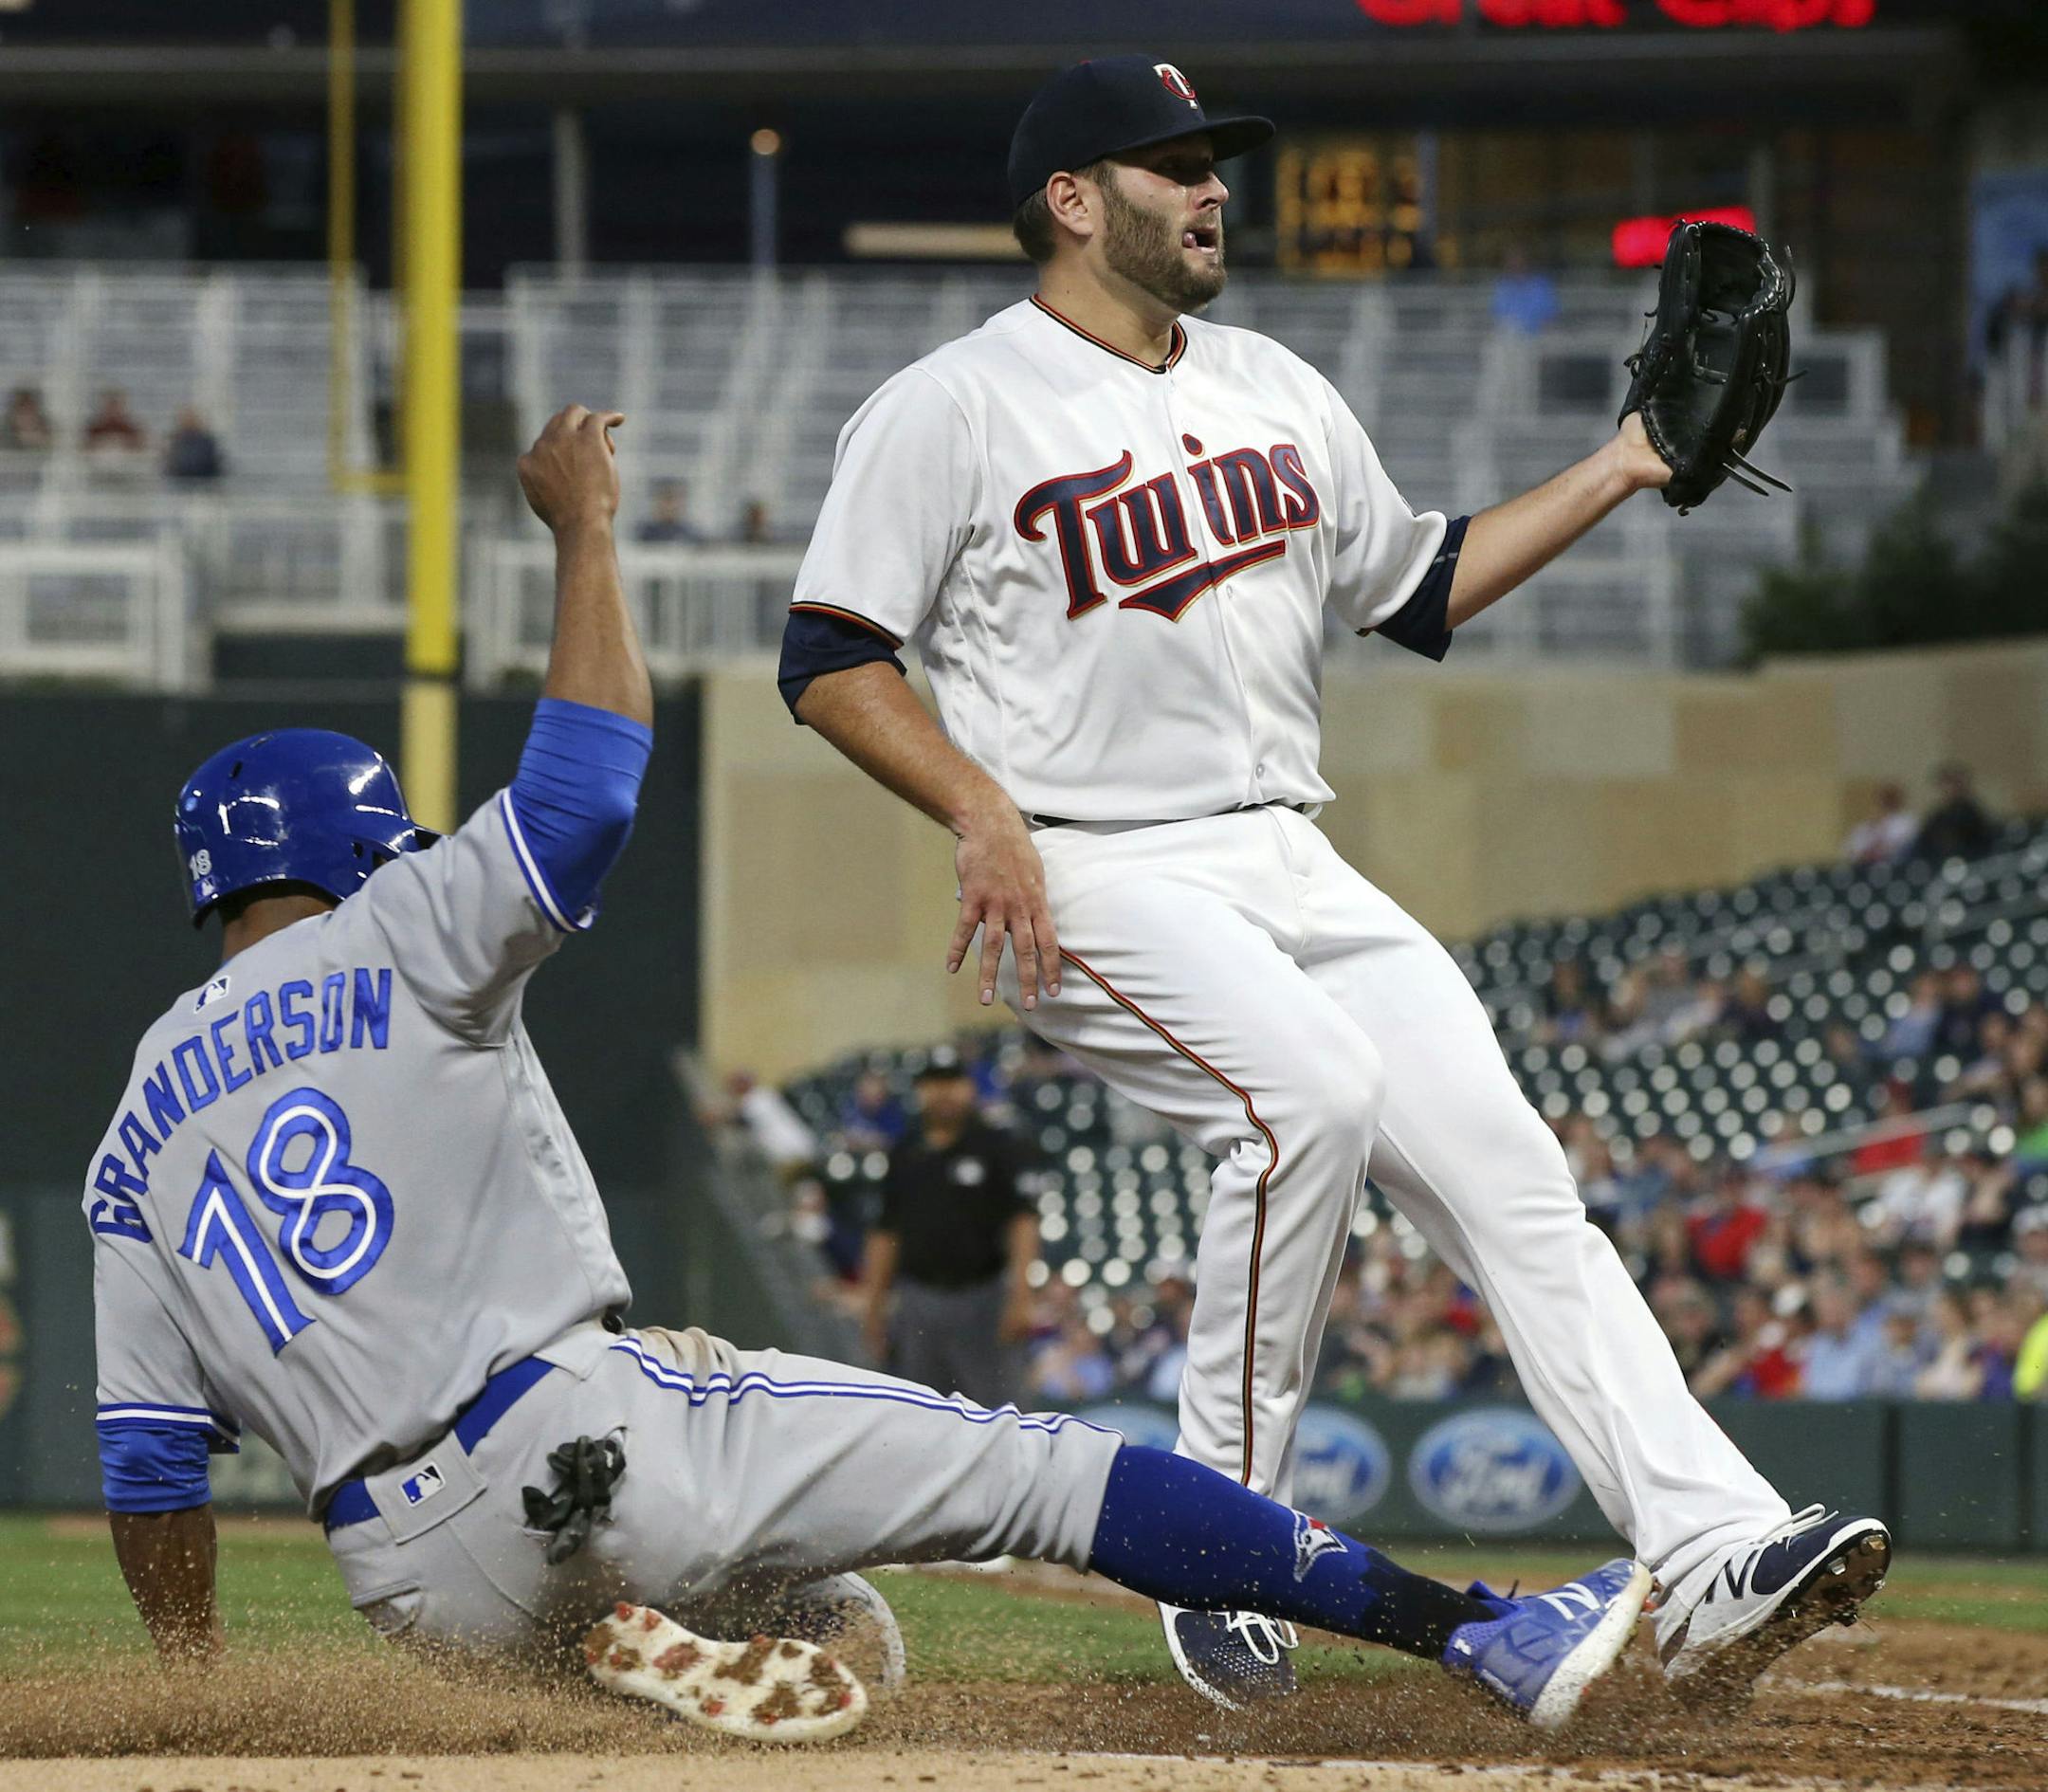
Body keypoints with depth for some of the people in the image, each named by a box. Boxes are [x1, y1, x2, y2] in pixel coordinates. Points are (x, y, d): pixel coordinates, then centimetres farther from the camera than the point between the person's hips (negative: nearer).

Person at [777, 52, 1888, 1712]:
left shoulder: (1276, 391, 18)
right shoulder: (953, 408, -3)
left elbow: (1418, 587, 26)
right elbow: (831, 657, -5)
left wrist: (1619, 472, 18)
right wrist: (983, 812, -18)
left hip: (1293, 871, 6)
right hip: (1090, 880, -6)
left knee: (1499, 1154, -10)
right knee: (1310, 1086, -31)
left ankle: (1712, 1565, -19)